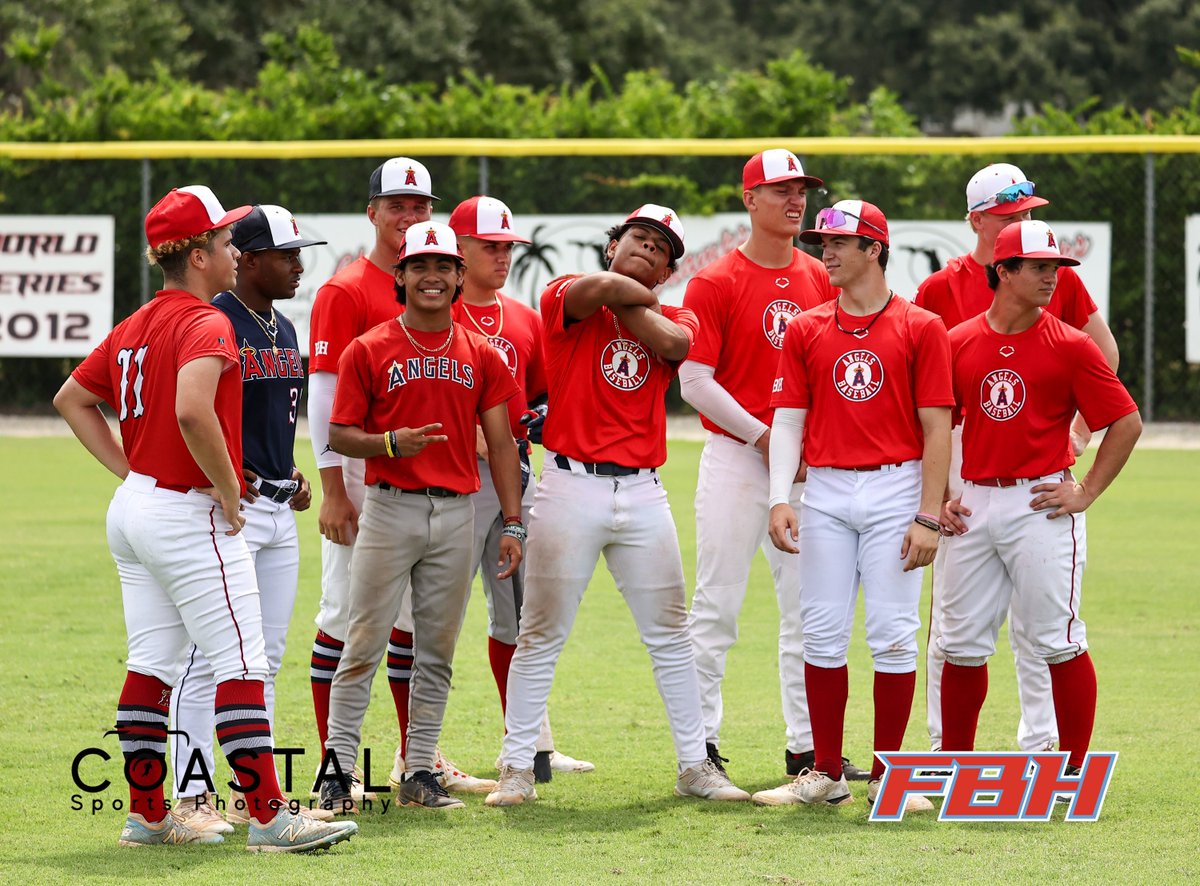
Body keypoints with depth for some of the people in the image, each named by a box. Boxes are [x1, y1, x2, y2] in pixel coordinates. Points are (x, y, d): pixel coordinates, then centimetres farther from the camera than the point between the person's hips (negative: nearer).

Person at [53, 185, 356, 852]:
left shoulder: (135, 327, 12)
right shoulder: (206, 324, -16)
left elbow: (71, 399, 21)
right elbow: (192, 411, -32)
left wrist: (129, 471, 15)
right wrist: (229, 493, -20)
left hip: (134, 508, 9)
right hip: (190, 516, -9)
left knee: (151, 666, 12)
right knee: (242, 665, -8)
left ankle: (148, 815, 16)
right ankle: (269, 817, -10)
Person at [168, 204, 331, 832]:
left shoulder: (284, 332, 15)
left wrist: (293, 477, 12)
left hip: (279, 508, 9)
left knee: (266, 659, 12)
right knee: (209, 656, -8)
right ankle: (191, 798, -4)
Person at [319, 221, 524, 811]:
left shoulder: (481, 356, 9)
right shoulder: (368, 351, 1)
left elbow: (500, 443, 10)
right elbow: (340, 434, 0)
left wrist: (512, 525, 4)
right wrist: (390, 443, -20)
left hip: (456, 513, 3)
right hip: (390, 508, -3)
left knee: (437, 649, 7)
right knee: (364, 644, -5)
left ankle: (420, 773, 13)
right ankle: (338, 769, -3)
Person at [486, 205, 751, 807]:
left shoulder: (677, 319, 12)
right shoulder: (564, 298, 3)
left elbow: (673, 341, -12)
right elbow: (599, 289, -20)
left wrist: (625, 301, -2)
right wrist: (642, 297, -2)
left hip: (643, 494, 4)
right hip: (571, 486, -4)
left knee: (670, 636, 9)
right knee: (541, 636, -1)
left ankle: (695, 766, 17)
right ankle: (517, 769, 5)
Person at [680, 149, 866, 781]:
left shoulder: (820, 280, 11)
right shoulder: (715, 283, -5)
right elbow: (695, 381, -10)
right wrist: (763, 436, -14)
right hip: (734, 459, -5)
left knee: (808, 607, 6)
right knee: (718, 605, -4)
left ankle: (808, 746, 12)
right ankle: (701, 743, 1)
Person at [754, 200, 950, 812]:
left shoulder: (921, 329, 1)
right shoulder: (805, 330, 10)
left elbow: (936, 429, -2)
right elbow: (788, 420, 7)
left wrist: (928, 517, -9)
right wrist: (780, 499, -7)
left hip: (895, 491, -3)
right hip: (825, 491, 3)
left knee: (893, 634, -4)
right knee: (822, 633, 1)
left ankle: (886, 778, 4)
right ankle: (826, 775, 9)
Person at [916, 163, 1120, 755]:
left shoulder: (1058, 279, 6)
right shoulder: (941, 289, -1)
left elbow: (1105, 355, 18)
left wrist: (1079, 432, 10)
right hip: (964, 454, -2)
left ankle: (1038, 741, 9)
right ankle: (945, 745, 7)